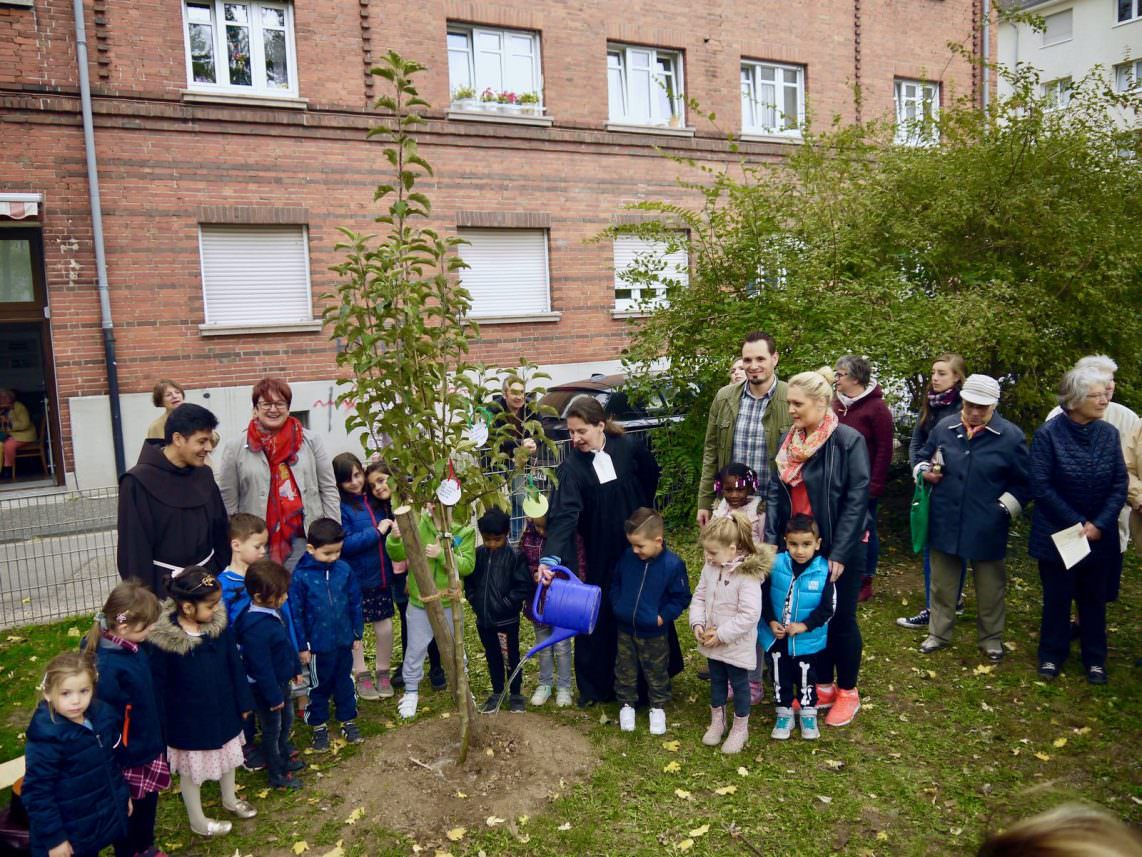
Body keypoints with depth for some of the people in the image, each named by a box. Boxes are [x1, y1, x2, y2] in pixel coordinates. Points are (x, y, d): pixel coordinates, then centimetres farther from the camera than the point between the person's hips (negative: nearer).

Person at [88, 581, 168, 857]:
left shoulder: (133, 648, -7)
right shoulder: (109, 668, -32)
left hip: (149, 748, 8)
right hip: (128, 759, -8)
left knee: (148, 803, 27)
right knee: (128, 812, 16)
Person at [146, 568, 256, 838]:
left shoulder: (220, 625, -14)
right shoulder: (162, 639, -25)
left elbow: (234, 665, -3)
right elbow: (157, 685, -16)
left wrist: (243, 702, 3)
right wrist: (160, 728, -10)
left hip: (223, 711, 5)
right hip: (188, 720, -4)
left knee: (228, 757, 26)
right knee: (191, 770, 18)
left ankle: (230, 800, 53)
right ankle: (197, 821, 42)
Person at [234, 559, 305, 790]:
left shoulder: (273, 611, -5)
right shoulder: (256, 628, -34)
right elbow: (261, 667, -28)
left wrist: (295, 668, 18)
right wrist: (273, 696, -20)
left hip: (281, 681, 9)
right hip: (266, 687, -9)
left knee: (287, 720, 26)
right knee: (272, 729, 11)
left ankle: (284, 757, 49)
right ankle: (277, 776, 30)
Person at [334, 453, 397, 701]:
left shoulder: (376, 499, 2)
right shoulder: (340, 506, -14)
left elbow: (393, 524, 17)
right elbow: (345, 543, -21)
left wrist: (395, 527, -5)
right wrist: (377, 532, -21)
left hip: (382, 575, 4)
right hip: (355, 578, -4)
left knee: (385, 626, 9)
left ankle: (383, 673, 28)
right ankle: (361, 675, 28)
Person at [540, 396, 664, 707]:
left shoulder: (628, 448, -11)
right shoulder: (572, 466, -16)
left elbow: (651, 476, 9)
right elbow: (563, 514, -27)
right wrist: (551, 557, -40)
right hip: (601, 555, -2)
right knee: (602, 617, 4)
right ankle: (598, 685, 21)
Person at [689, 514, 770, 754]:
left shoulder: (748, 575, -27)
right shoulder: (710, 568, -6)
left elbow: (749, 615, -28)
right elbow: (699, 597, 5)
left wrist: (721, 634, -24)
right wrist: (697, 623, -10)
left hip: (737, 645, -6)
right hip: (712, 642, 6)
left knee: (739, 684, 13)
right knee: (716, 681, 23)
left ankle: (740, 728, 33)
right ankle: (717, 721, 43)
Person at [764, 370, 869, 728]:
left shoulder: (848, 441, -15)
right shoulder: (788, 441, 3)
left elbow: (857, 499, -16)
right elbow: (775, 493, 4)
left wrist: (839, 553, -17)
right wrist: (771, 540, -6)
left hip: (839, 549, -5)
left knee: (841, 619, 9)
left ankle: (848, 692, 28)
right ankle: (823, 688, 32)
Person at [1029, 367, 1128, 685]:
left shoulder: (1109, 433, -4)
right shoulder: (1048, 434, -13)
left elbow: (1120, 485, -2)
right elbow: (1041, 486, -14)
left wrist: (1098, 524, -12)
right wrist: (1076, 524, -14)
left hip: (1100, 536, 3)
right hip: (1058, 534, -3)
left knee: (1094, 598, 14)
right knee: (1057, 597, 10)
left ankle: (1094, 658, 30)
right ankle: (1052, 655, 26)